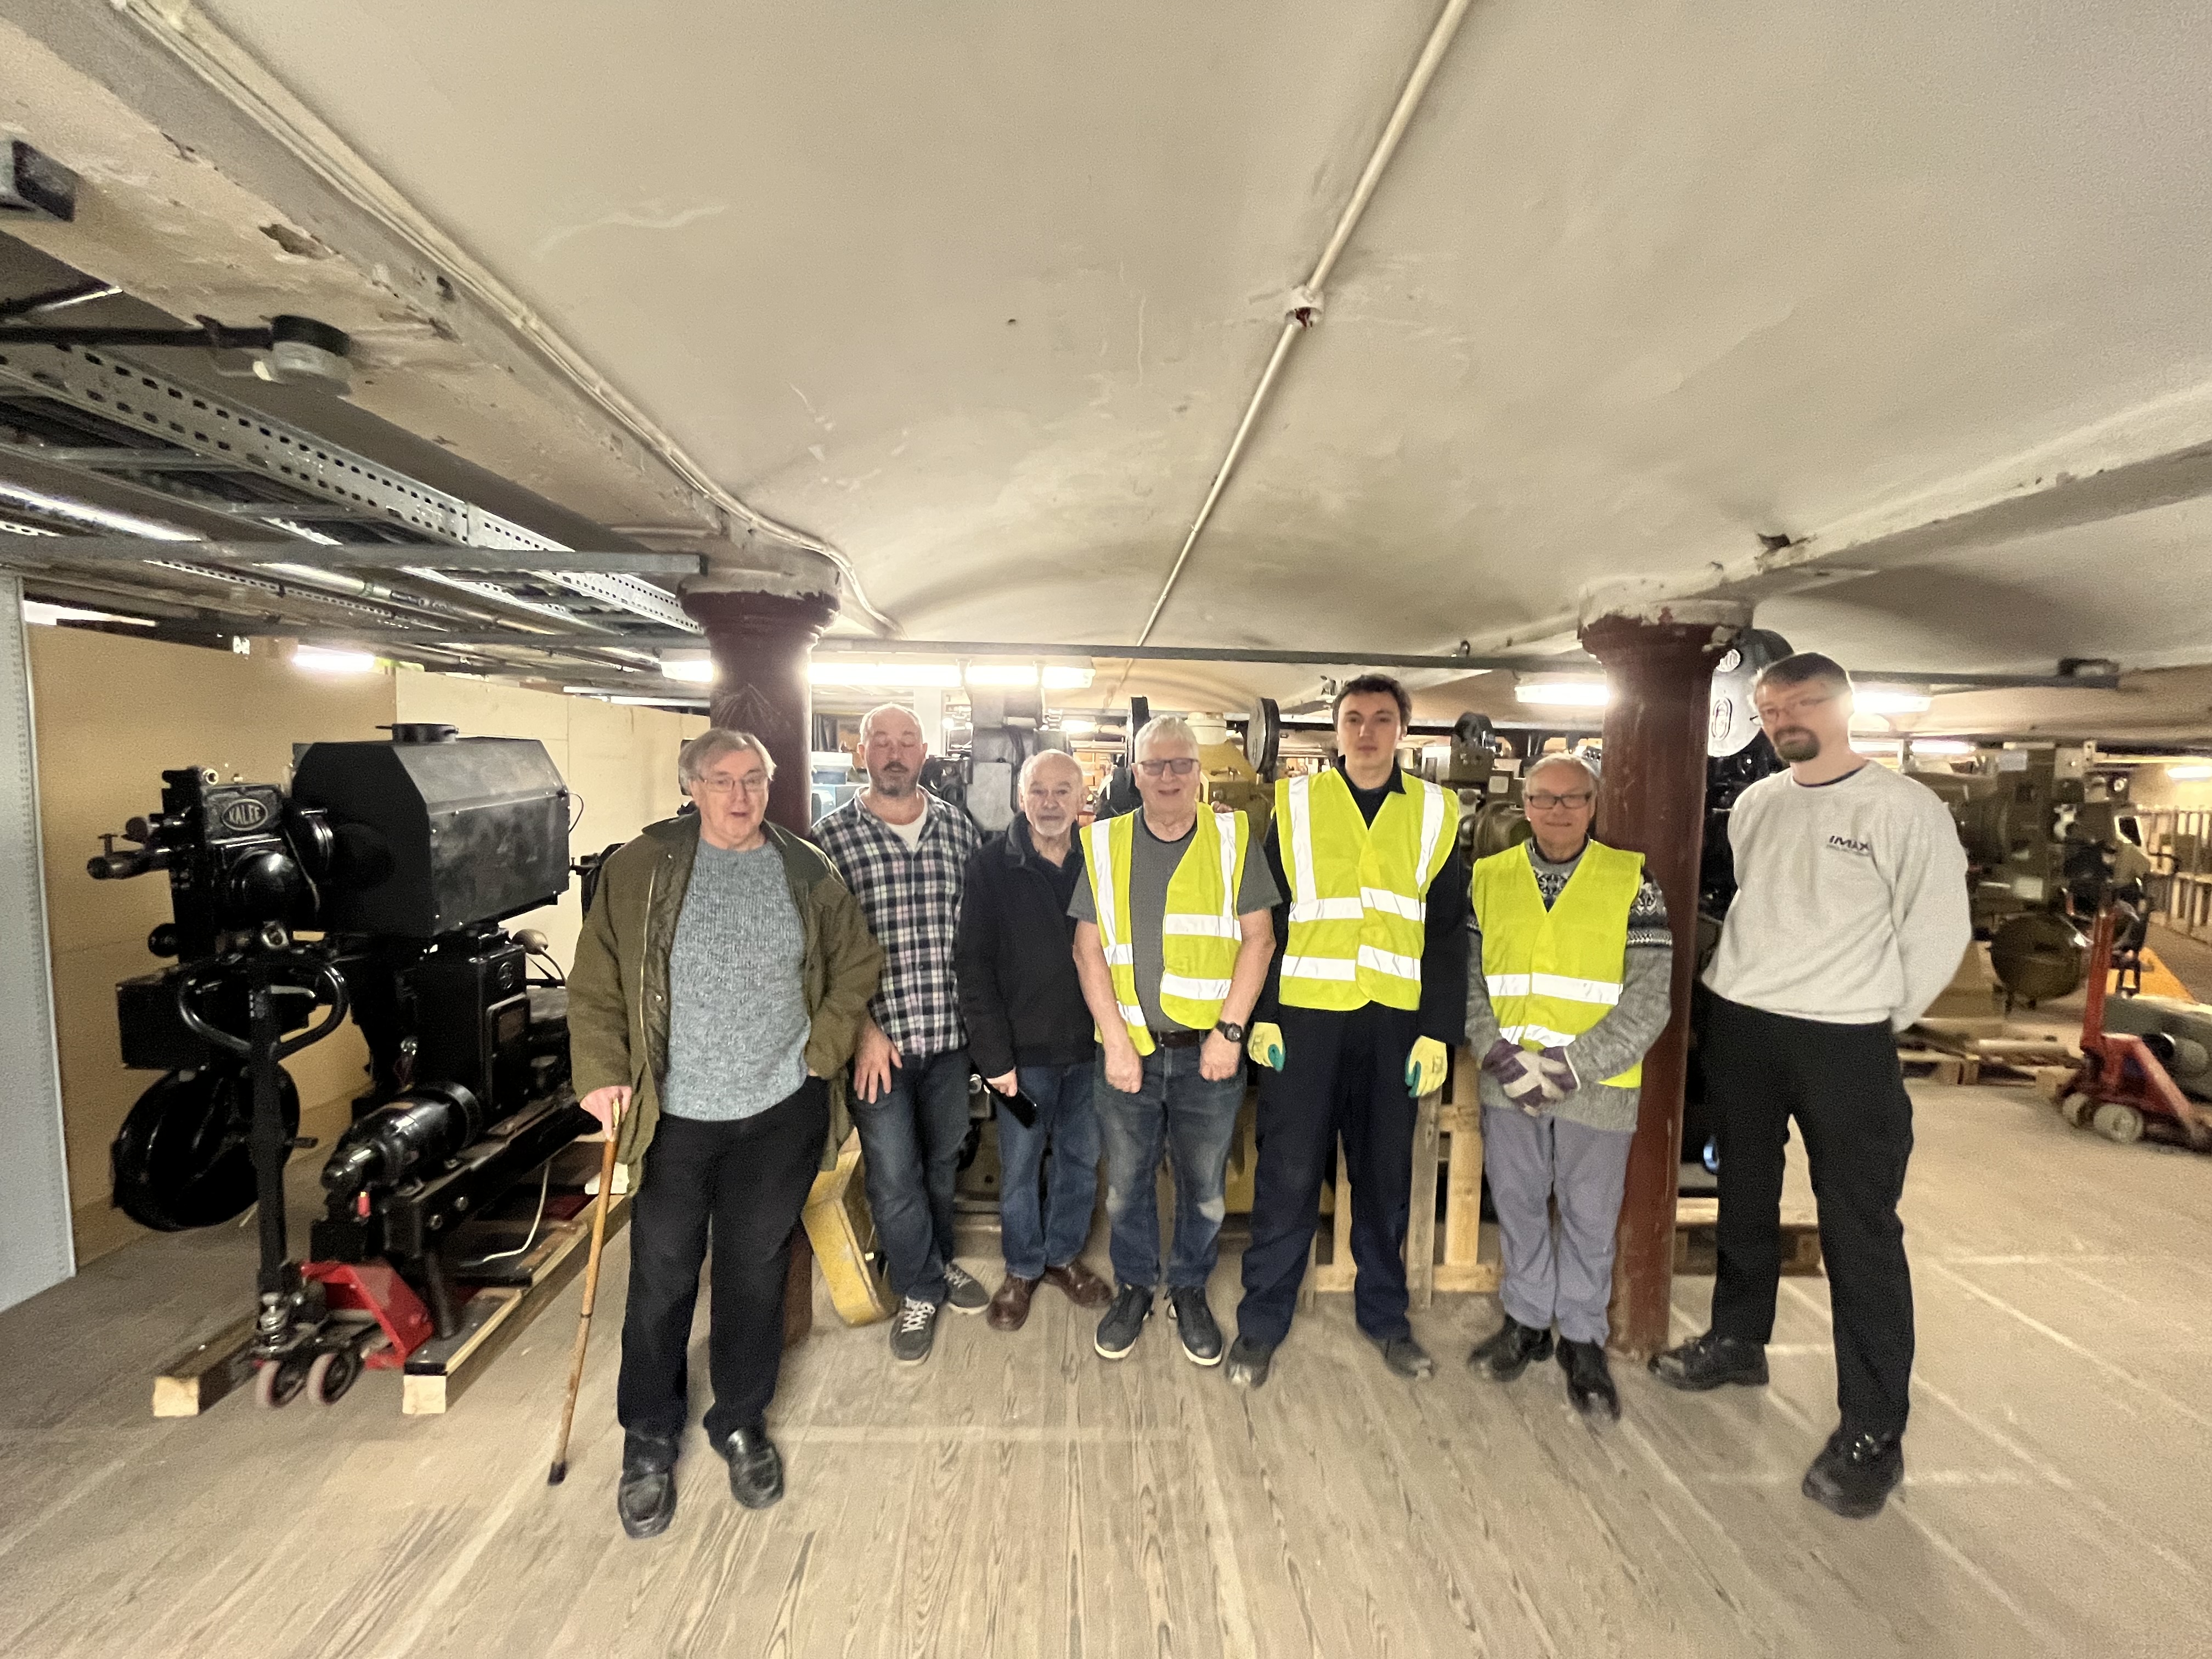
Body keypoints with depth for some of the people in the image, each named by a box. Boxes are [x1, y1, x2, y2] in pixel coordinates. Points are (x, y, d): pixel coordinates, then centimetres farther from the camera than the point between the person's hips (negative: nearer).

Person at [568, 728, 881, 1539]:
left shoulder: (806, 872, 1)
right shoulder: (642, 867, -4)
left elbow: (857, 964, 9)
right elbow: (596, 980, -3)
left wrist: (824, 1048, -1)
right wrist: (602, 1072, -11)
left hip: (781, 1112, 1)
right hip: (675, 1115, -1)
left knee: (757, 1272, 15)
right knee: (661, 1279, 11)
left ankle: (741, 1423, 38)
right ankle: (648, 1439, 36)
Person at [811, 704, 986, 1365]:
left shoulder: (957, 826, 2)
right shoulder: (831, 835, -7)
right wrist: (865, 1029, -12)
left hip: (951, 1030, 3)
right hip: (878, 1036, -3)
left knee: (943, 1159, 20)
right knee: (893, 1174, 7)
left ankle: (937, 1261, 44)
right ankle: (920, 1290, 30)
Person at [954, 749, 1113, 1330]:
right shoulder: (992, 864, -8)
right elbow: (974, 966, -9)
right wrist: (994, 1054, -12)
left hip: (1090, 1044, 3)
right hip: (1025, 1048, -2)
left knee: (1081, 1159, 17)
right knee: (1019, 1167, 12)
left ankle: (1063, 1255, 39)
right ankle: (1022, 1269, 34)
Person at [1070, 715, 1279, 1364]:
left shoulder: (1232, 838, -1)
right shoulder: (1104, 844, 2)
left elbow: (1257, 939, -2)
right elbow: (1088, 949, 1)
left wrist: (1229, 1031, -9)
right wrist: (1116, 1042, -6)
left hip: (1208, 1049, -1)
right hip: (1128, 1048, 1)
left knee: (1204, 1184, 13)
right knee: (1125, 1182, 14)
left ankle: (1190, 1290, 37)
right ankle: (1133, 1288, 37)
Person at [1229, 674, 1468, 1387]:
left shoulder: (1435, 812, 7)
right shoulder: (1295, 801, 3)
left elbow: (1447, 932, 7)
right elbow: (1263, 914, 2)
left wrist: (1438, 1031, 0)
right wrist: (1262, 1013, -4)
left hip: (1395, 1020, 2)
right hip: (1304, 1013, -2)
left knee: (1386, 1175, 14)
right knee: (1289, 1174, 4)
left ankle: (1384, 1312, 34)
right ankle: (1262, 1319, 21)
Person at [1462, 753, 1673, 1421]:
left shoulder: (1632, 882, -3)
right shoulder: (1489, 879, 3)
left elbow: (1649, 998, -6)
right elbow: (1465, 979, 3)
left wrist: (1573, 1065, -14)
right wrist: (1501, 1054, -10)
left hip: (1596, 1086, -2)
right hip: (1507, 1085, 2)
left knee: (1589, 1216, 11)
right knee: (1517, 1206, 15)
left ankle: (1582, 1337, 32)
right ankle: (1526, 1320, 36)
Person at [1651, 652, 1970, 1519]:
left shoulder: (1907, 809, -8)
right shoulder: (1753, 804, 8)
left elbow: (1940, 933, -7)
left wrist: (1876, 1021, -1)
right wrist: (1742, 990, 13)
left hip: (1844, 1041, -5)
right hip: (1738, 1027, 6)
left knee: (1861, 1232, 0)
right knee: (1744, 1199, 19)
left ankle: (1873, 1432, 14)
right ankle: (1738, 1341, 38)